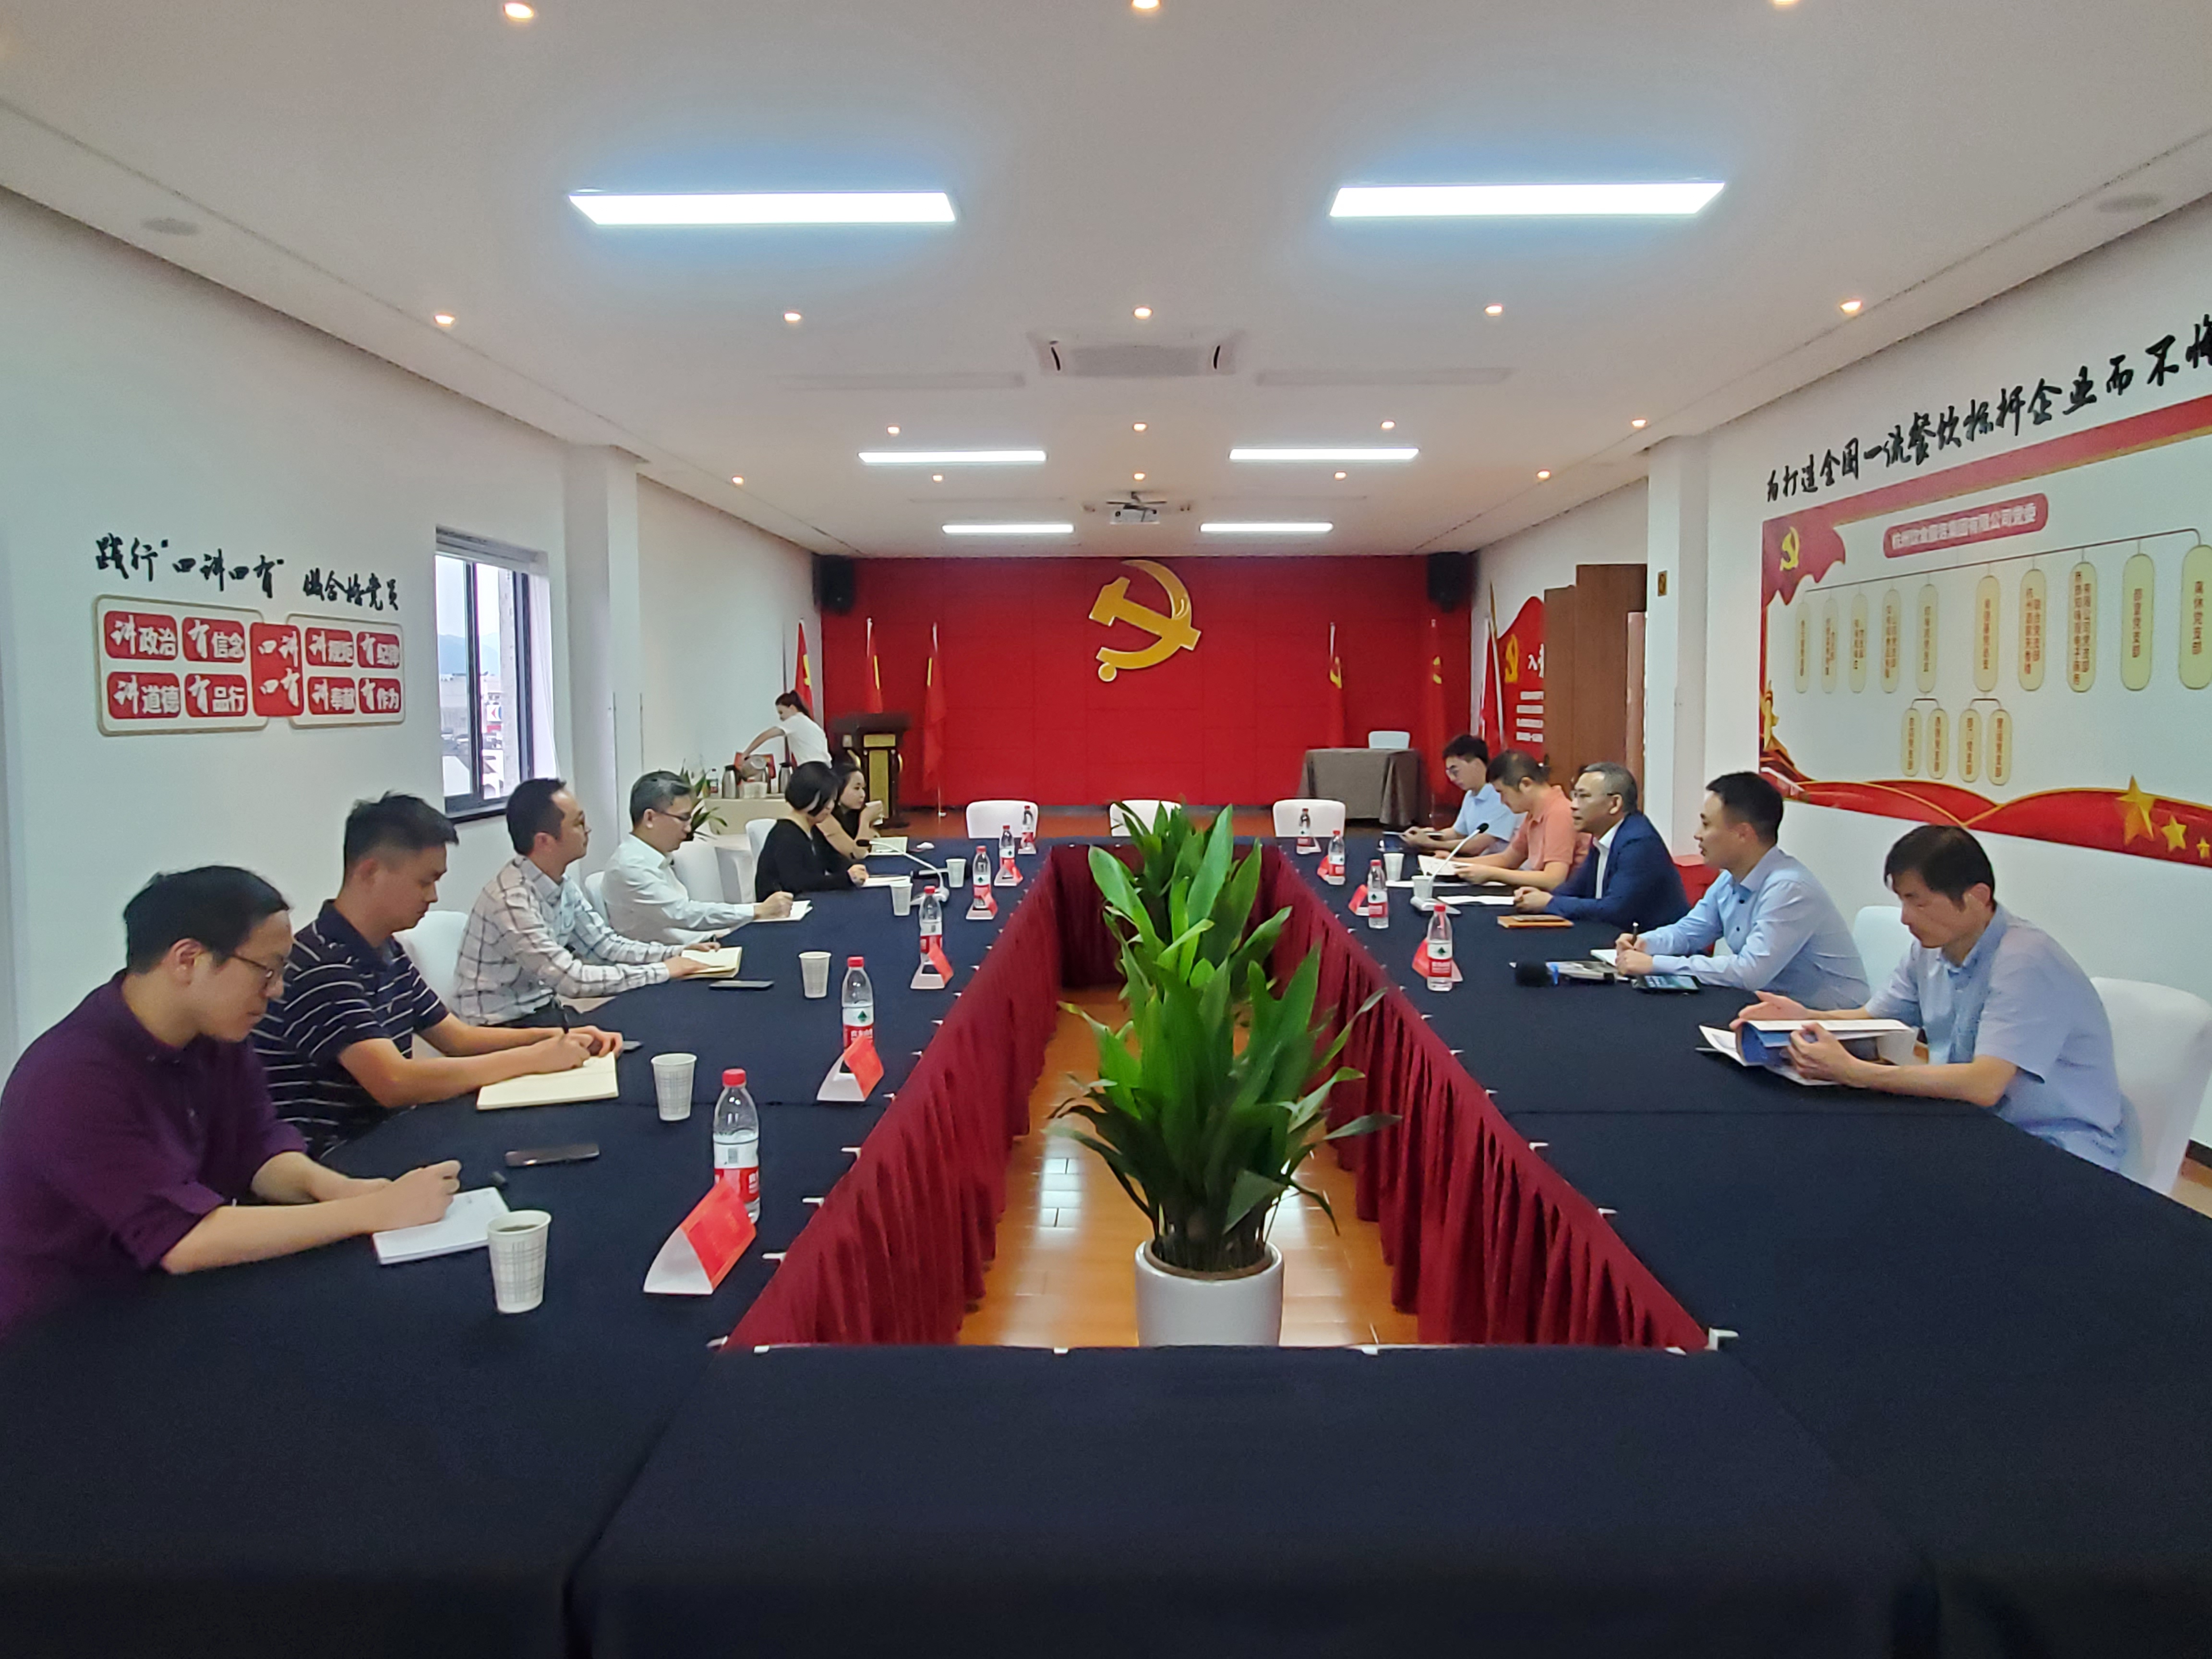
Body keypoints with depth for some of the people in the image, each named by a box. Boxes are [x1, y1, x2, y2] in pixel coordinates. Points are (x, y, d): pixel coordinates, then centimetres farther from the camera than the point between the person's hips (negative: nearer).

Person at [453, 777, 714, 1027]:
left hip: (544, 1010, 8)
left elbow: (605, 945, 7)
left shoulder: (562, 884, 1)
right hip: (504, 1028, -7)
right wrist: (662, 971, -21)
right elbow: (572, 980, -26)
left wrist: (678, 954, -4)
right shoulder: (512, 899, -25)